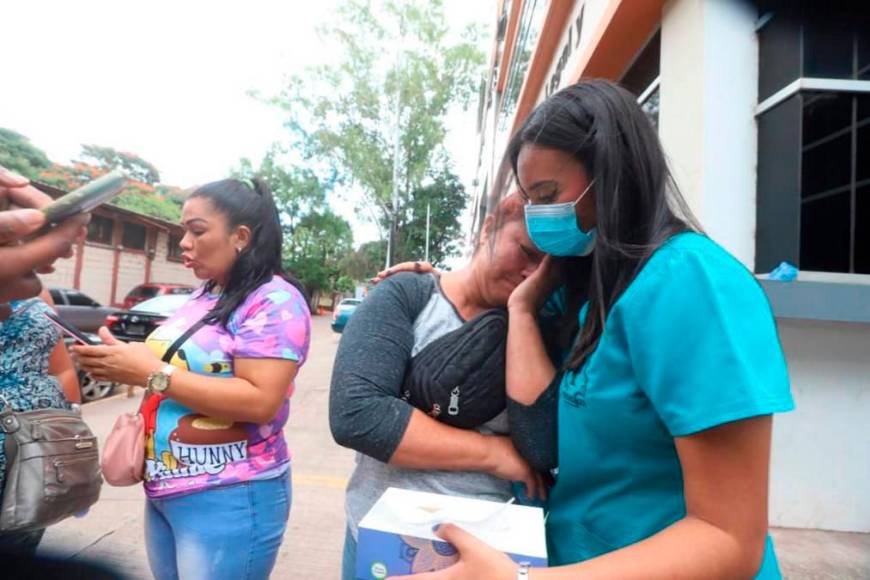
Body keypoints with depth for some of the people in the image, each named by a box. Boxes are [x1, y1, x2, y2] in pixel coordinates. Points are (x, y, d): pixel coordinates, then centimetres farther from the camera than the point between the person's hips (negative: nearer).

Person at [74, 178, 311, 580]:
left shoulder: (275, 301, -17)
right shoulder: (202, 297, 8)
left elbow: (259, 401, -25)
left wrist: (149, 373, -24)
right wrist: (126, 361, -2)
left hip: (229, 499, -8)